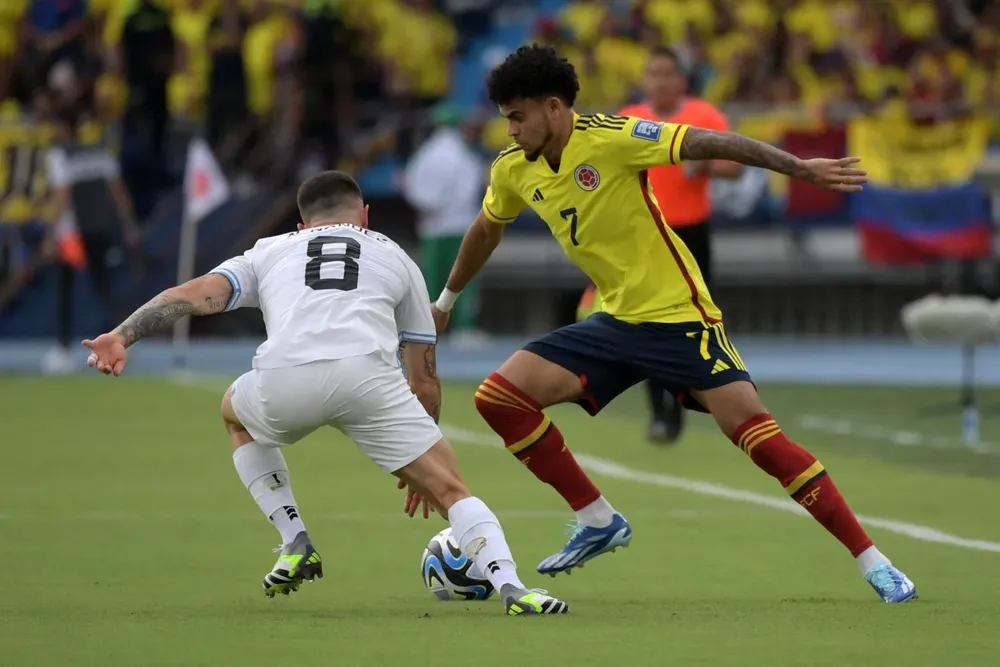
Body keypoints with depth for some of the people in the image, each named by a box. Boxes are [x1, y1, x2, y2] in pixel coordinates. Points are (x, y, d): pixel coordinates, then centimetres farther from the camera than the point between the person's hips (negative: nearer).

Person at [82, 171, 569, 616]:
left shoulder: (271, 251, 33)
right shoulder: (394, 256, 34)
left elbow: (196, 295, 15)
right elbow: (424, 379, 35)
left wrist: (122, 336, 7)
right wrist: (419, 465, 46)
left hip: (283, 378, 1)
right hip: (367, 373, -1)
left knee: (235, 413, 36)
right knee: (450, 490, 8)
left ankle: (295, 545, 26)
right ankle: (510, 587, -16)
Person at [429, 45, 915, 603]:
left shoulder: (610, 138, -18)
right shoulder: (514, 171, 3)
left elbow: (707, 143, -22)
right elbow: (487, 229, 24)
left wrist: (799, 166, -30)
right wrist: (447, 301, 36)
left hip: (680, 316, -7)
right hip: (617, 323, 7)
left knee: (757, 434, -17)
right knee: (500, 397, -5)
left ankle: (874, 563, -12)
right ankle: (599, 522, 8)